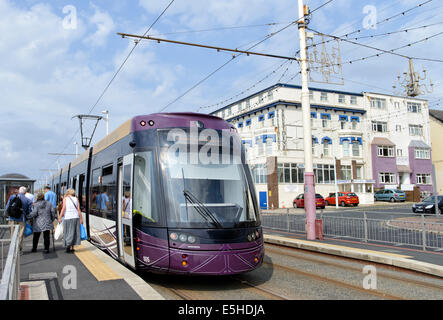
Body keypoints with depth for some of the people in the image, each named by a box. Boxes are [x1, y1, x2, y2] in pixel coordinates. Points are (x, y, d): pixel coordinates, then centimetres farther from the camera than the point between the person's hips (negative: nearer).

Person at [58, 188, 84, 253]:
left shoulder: (65, 199, 3)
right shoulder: (76, 199, 7)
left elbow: (63, 208, -6)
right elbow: (78, 209, 2)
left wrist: (60, 218, -5)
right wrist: (81, 219, 5)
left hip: (67, 217, -1)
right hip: (76, 217, 1)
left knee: (68, 232, 5)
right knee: (74, 232, 7)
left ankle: (68, 244, -12)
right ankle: (72, 248, 8)